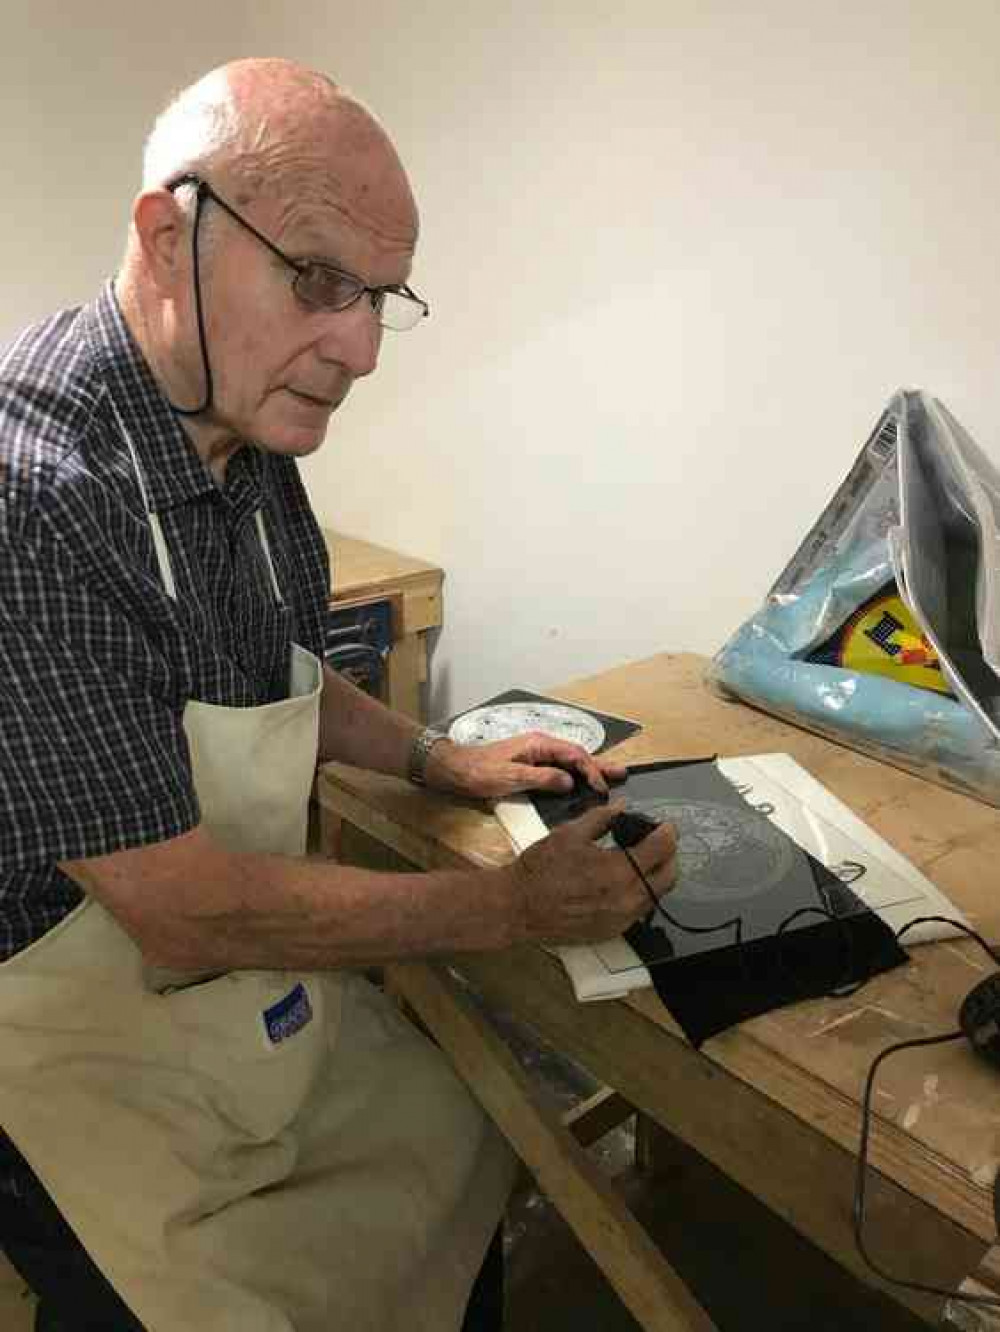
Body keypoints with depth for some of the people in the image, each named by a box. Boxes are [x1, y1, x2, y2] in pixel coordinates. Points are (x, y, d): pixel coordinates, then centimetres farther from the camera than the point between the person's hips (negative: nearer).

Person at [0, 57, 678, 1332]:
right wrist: (516, 905, -19)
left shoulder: (249, 443, -2)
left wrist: (441, 761, 3)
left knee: (475, 1161, 19)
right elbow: (189, 918, -29)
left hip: (279, 999, 8)